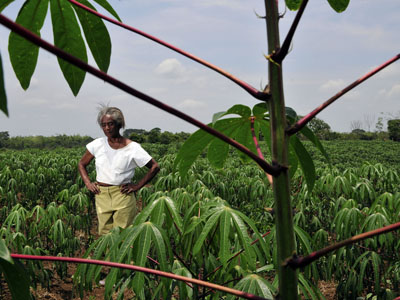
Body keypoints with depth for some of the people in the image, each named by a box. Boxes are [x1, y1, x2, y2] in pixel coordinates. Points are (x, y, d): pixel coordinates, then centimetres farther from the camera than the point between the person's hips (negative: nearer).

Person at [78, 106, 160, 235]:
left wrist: (138, 186, -6)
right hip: (101, 195, 3)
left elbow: (155, 167, 0)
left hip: (123, 196, -3)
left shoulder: (132, 148, -6)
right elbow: (81, 164, 18)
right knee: (104, 235, 6)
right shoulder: (97, 144, 4)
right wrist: (88, 183, 4)